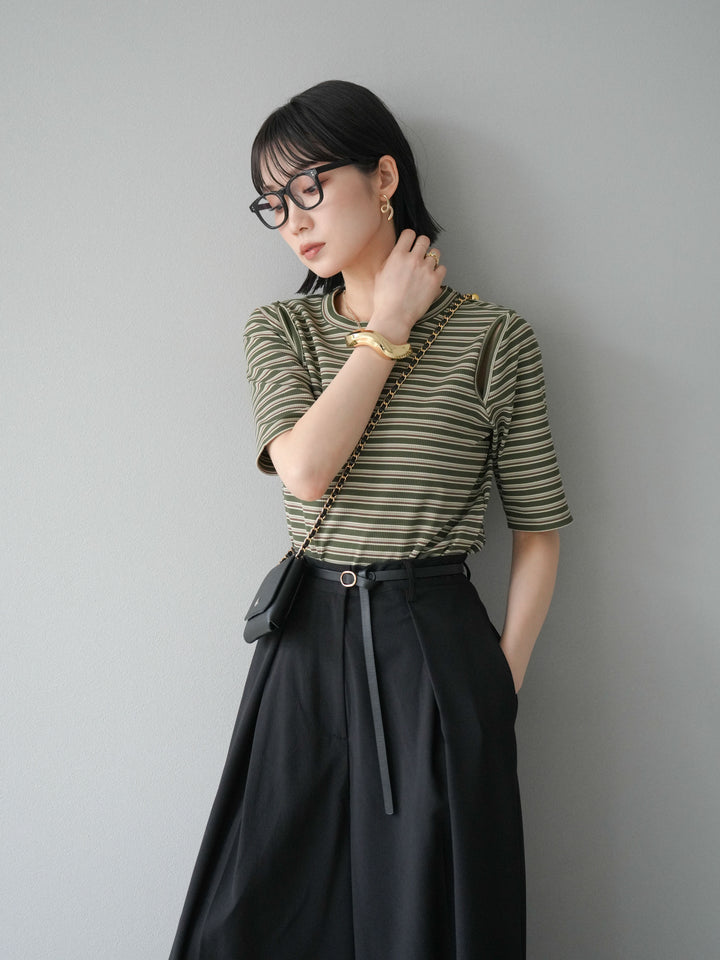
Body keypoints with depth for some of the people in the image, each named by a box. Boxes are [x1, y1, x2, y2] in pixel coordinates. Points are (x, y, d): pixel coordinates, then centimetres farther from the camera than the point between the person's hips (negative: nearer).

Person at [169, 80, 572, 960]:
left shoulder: (493, 337, -3)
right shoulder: (278, 330, 6)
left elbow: (538, 531, 0)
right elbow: (305, 467, -14)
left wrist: (502, 684, -4)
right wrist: (389, 328, -7)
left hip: (436, 648, -2)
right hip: (307, 642, 3)